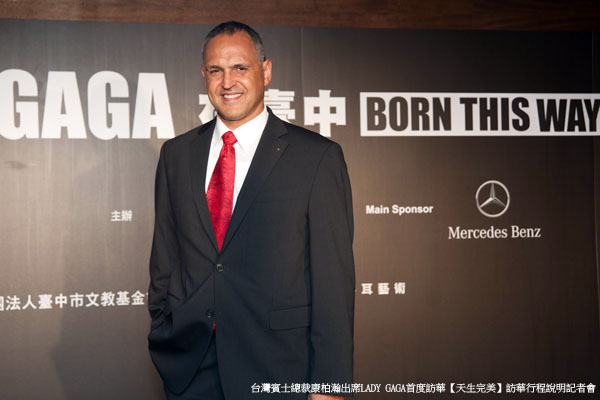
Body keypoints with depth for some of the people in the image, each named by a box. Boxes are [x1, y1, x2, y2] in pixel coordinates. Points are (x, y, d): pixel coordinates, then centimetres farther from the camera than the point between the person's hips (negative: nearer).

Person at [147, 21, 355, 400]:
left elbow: (333, 277, -8)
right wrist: (163, 340, 8)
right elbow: (164, 258, 12)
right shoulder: (177, 154, 8)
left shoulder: (318, 156, -5)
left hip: (277, 369, -3)